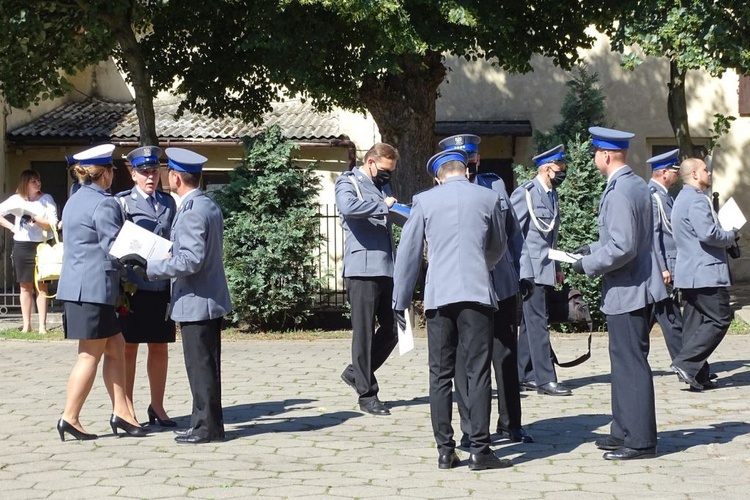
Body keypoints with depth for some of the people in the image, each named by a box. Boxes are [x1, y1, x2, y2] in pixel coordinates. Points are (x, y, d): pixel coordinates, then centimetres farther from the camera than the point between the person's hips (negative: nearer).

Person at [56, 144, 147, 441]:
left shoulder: (75, 201, 17)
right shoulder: (104, 204, -13)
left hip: (75, 285, 10)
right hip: (94, 287, -10)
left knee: (116, 347, 12)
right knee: (91, 355, -2)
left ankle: (120, 412, 11)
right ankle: (70, 418, 2)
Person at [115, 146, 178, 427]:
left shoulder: (168, 202, 12)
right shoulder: (122, 203, -1)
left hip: (162, 286, 4)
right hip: (133, 286, -4)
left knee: (160, 349, 10)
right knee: (128, 349, 3)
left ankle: (157, 407, 22)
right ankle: (127, 410, 11)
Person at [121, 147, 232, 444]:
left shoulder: (192, 211, -19)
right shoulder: (209, 206, 12)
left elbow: (190, 261, -25)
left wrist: (150, 267, -21)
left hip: (196, 301, -10)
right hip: (210, 299, 10)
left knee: (201, 367, -3)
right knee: (205, 366, 15)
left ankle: (208, 427, 4)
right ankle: (204, 422, 23)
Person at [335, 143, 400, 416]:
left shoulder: (383, 186, 21)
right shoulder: (348, 182, -2)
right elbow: (348, 206, -24)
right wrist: (382, 206, -15)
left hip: (386, 268, 8)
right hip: (362, 268, -8)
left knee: (392, 329, 10)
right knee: (365, 332, -1)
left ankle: (357, 372, 27)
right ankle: (367, 394, 7)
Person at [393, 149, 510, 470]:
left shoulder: (424, 201, 5)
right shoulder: (488, 198, 6)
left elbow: (408, 252, 6)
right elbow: (498, 248, 19)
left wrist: (400, 300, 14)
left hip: (438, 297, 1)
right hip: (477, 294, -1)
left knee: (440, 375, 7)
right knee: (478, 373, 0)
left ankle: (445, 451, 7)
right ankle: (479, 450, -3)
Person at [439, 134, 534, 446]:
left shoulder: (496, 185, 7)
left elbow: (513, 232, 12)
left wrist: (524, 272, 10)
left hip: (502, 286, 4)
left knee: (506, 356, 12)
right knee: (465, 360, 4)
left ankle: (510, 423, 25)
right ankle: (470, 429, 14)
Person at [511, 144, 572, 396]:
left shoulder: (552, 195, 15)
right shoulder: (525, 193, -9)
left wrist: (557, 268, 19)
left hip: (545, 271, 8)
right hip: (530, 269, -8)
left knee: (531, 323, 12)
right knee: (538, 324, -9)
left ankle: (523, 375, 18)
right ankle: (545, 379, -8)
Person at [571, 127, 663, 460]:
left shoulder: (619, 192, -21)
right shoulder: (636, 185, 12)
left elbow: (622, 247, -26)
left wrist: (589, 265, -13)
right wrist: (595, 248, 17)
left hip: (627, 291, -11)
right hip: (632, 287, 11)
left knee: (632, 364, -5)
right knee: (623, 361, 17)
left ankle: (640, 441, 1)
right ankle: (624, 431, 25)